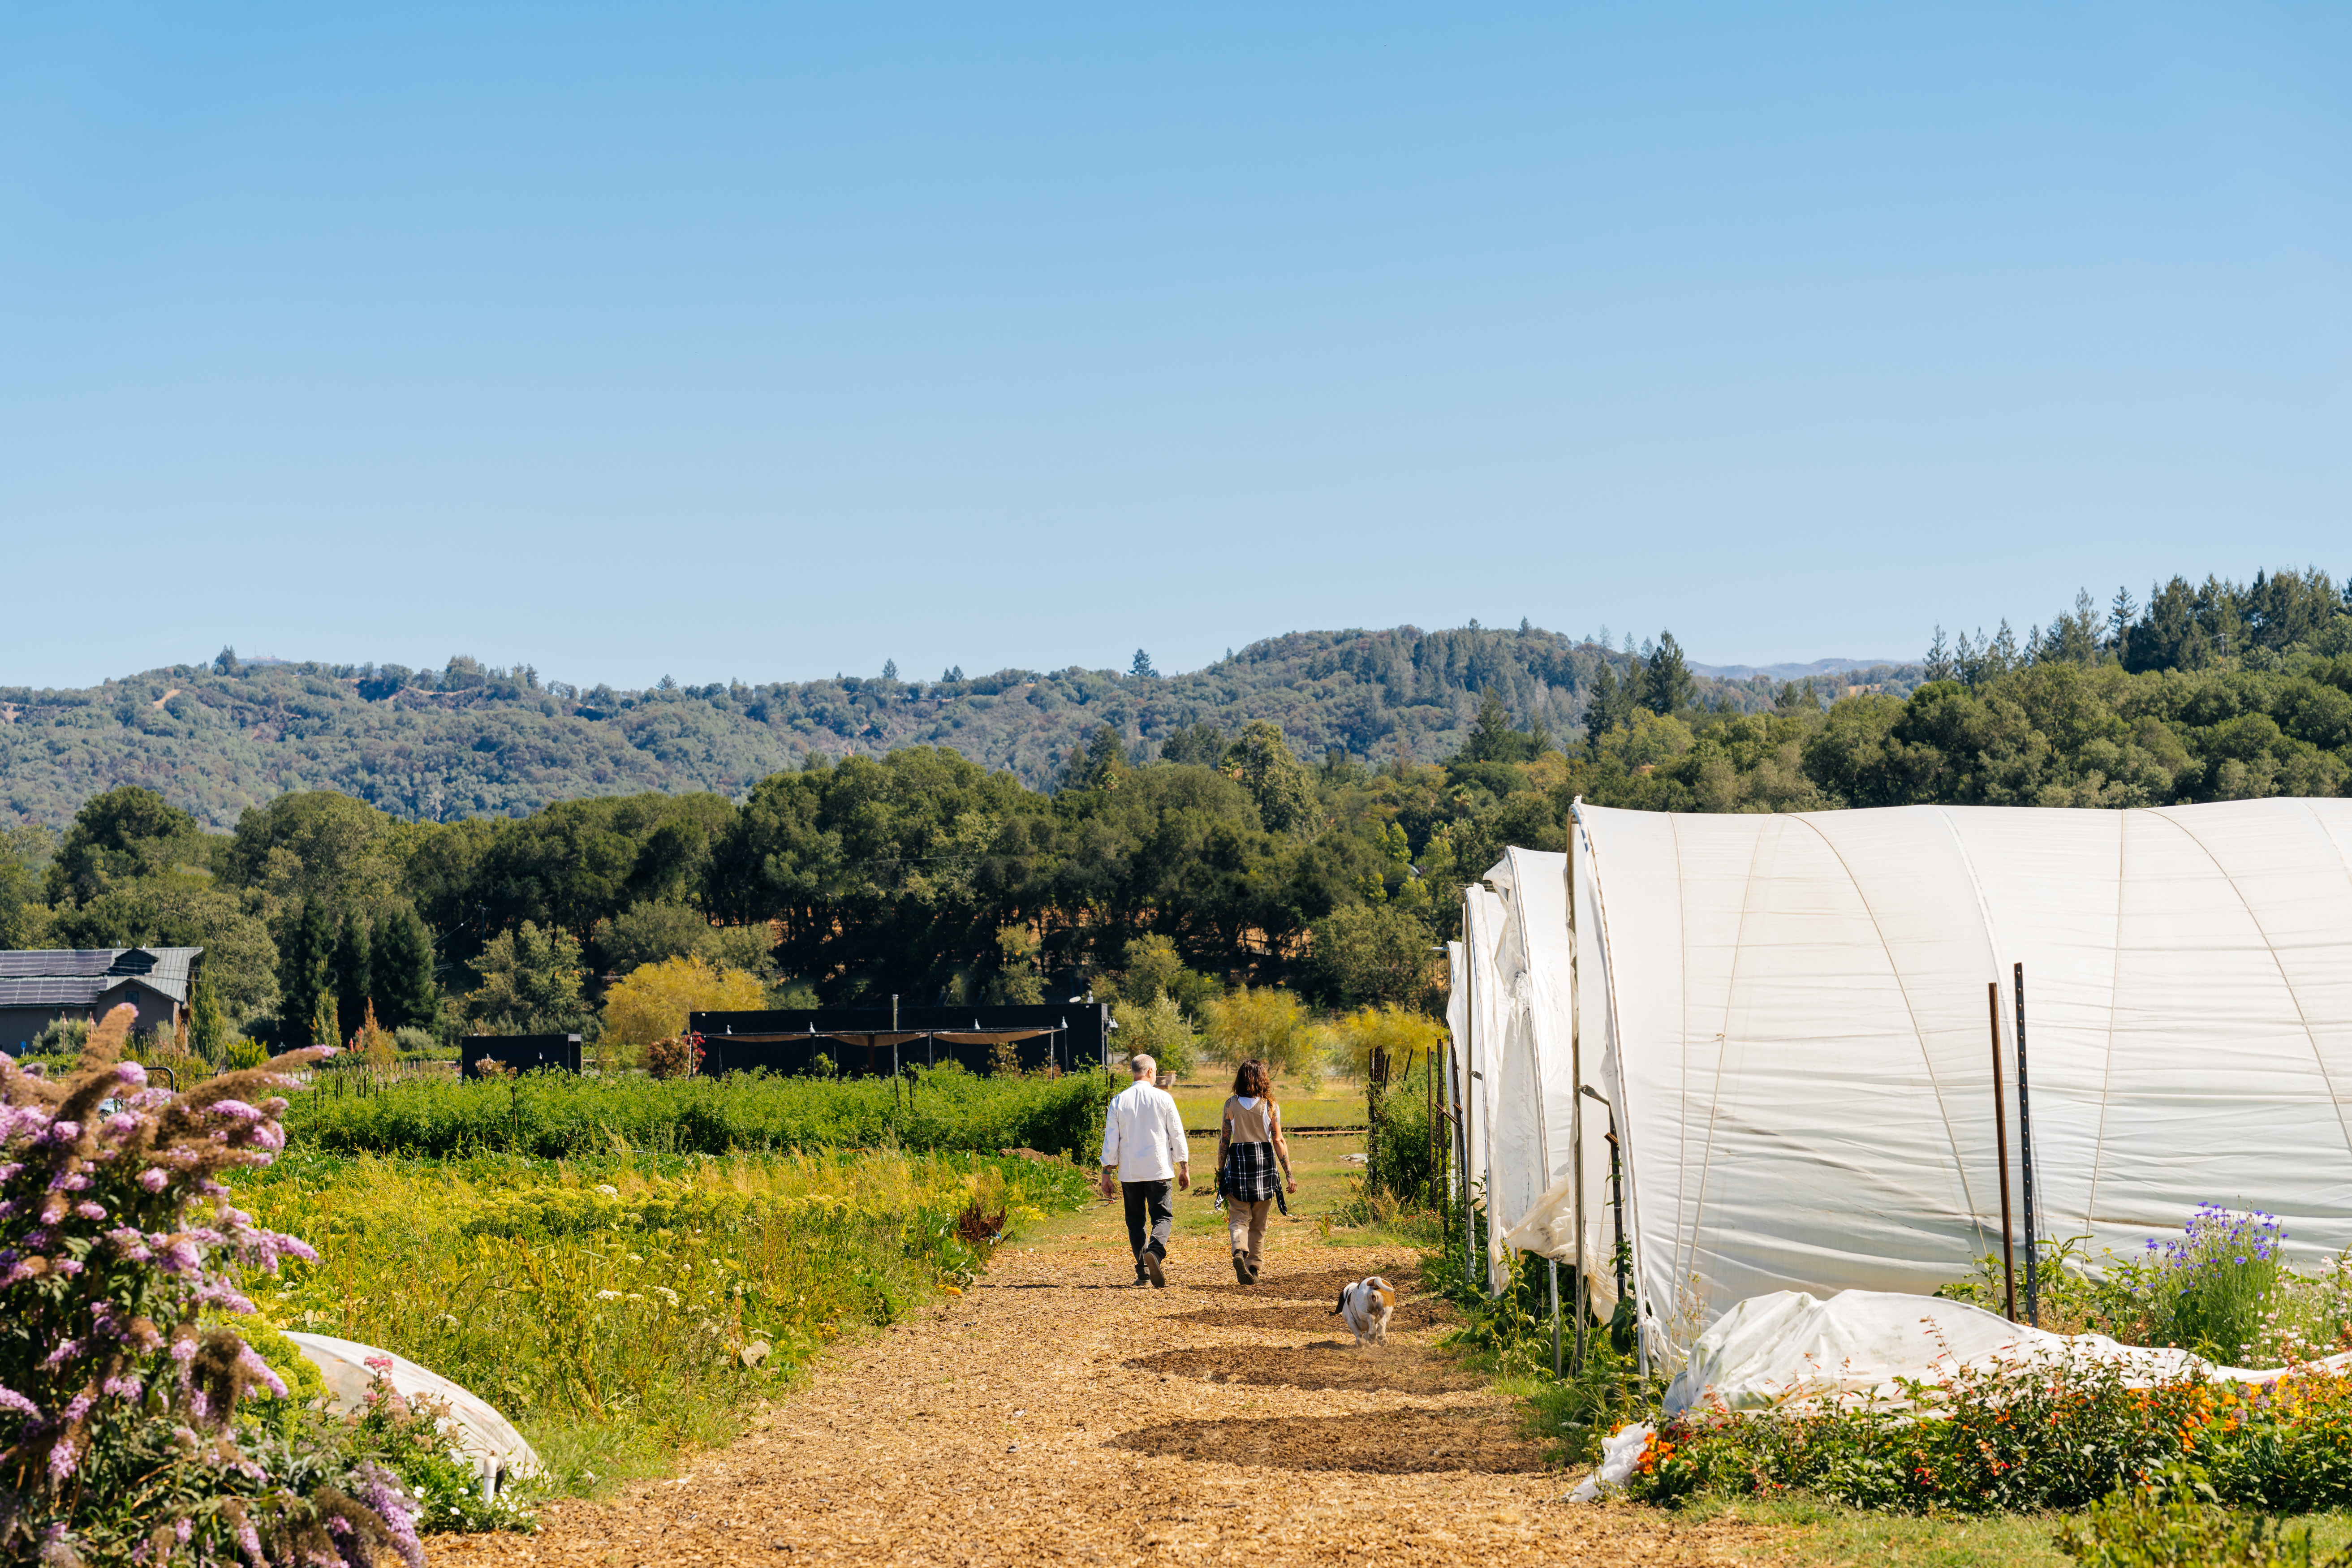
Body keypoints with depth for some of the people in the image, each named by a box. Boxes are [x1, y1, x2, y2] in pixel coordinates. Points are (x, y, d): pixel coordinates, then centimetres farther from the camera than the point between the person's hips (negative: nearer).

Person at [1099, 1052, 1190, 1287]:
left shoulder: (1119, 1101, 2)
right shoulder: (1163, 1099, -3)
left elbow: (1111, 1140, 3)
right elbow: (1177, 1136, 0)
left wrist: (1107, 1173, 8)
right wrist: (1184, 1168, 9)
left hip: (1129, 1172, 2)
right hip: (1158, 1170, -2)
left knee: (1136, 1220, 11)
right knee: (1163, 1216, 2)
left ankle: (1143, 1271, 6)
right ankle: (1155, 1252, -26)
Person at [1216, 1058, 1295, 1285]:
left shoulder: (1231, 1105, 0)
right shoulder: (1271, 1106, -2)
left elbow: (1223, 1140, 2)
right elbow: (1278, 1141, -5)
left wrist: (1220, 1172, 10)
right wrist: (1289, 1175, -1)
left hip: (1237, 1162, 0)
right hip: (1264, 1160, 0)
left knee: (1239, 1218, 2)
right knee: (1259, 1223, 12)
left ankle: (1239, 1252, -26)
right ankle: (1254, 1267, 14)